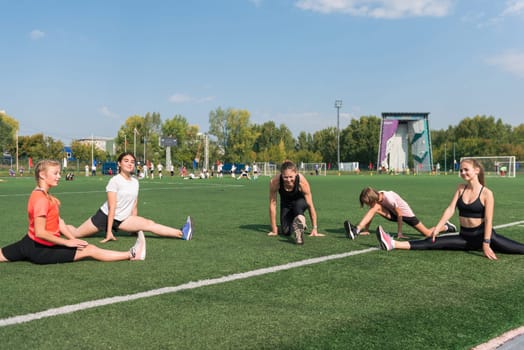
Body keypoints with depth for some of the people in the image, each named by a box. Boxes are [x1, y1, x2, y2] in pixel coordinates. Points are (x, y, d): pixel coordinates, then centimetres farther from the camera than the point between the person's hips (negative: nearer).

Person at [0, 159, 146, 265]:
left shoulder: (46, 196, 9)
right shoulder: (41, 199, -21)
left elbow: (59, 222, 6)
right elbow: (40, 233, -25)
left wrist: (73, 239, -2)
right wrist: (68, 242, -20)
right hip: (41, 249, -10)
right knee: (90, 250, -12)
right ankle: (132, 255, -13)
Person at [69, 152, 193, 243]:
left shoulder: (135, 182, 4)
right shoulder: (115, 181, -15)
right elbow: (112, 208, -19)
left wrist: (134, 226, 13)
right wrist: (109, 232, -20)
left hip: (122, 219, 4)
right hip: (105, 216, -4)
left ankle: (181, 233, -28)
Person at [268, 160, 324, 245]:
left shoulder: (302, 181, -34)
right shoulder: (274, 182, -32)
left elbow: (310, 205, -24)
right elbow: (272, 204, -21)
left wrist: (314, 229, -19)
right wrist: (274, 229, -16)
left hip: (300, 201, -3)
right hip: (286, 204, 3)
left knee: (298, 205, -38)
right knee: (286, 232, -8)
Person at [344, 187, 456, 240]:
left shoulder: (388, 197, -35)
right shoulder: (375, 198, -15)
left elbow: (399, 215, -26)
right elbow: (371, 213, -6)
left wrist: (399, 233, -19)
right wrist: (366, 230, -9)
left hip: (406, 214, -5)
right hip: (393, 213, 5)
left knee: (428, 233, -4)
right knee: (375, 208, -24)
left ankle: (446, 226, 26)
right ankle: (356, 231, -33)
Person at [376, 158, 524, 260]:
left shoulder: (486, 193, -11)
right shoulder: (460, 188, 3)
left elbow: (488, 220, -14)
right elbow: (450, 209, -3)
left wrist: (486, 244, -20)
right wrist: (437, 228, -14)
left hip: (482, 234, -3)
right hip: (464, 236, 3)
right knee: (433, 242, -10)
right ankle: (393, 244, -21)